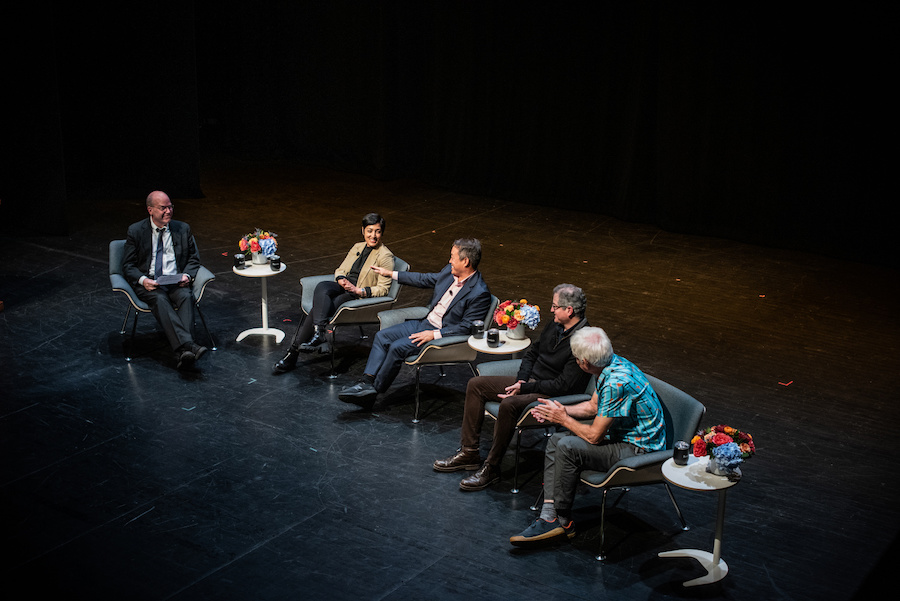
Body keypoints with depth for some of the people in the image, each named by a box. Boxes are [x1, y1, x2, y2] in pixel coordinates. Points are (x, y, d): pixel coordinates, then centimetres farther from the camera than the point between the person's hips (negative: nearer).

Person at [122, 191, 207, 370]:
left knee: (186, 296, -32)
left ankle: (183, 354, -47)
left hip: (176, 282, 2)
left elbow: (193, 259, 17)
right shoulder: (135, 231, 5)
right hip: (149, 284, -2)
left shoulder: (183, 229, 11)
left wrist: (187, 275, -6)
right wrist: (142, 280, -15)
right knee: (160, 299, -35)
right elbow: (128, 264, 6)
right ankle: (187, 345, -51)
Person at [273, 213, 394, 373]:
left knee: (317, 308, -27)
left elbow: (383, 289, -7)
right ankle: (320, 333, -43)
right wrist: (341, 280, -3)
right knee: (322, 287, -32)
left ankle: (292, 354, -27)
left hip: (358, 296, -6)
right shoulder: (358, 247, 18)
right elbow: (340, 269, 21)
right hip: (343, 287, 6)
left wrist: (358, 290, -18)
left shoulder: (385, 256, -3)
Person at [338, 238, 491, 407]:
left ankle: (374, 390, -8)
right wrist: (390, 273, 22)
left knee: (397, 347, -22)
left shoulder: (480, 293, -21)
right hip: (424, 323, 9)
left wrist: (434, 334, -25)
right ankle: (366, 383, -10)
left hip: (443, 334, -9)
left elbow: (465, 327, -21)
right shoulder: (450, 270, 3)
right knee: (382, 336, -3)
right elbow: (426, 279, 18)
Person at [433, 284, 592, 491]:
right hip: (529, 381, 10)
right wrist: (520, 381, -1)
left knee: (509, 404, -36)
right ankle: (469, 452, 4)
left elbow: (564, 385, -24)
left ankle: (492, 468, -19)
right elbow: (532, 353, 17)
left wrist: (524, 388, -21)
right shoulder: (556, 326, 5)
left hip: (552, 395, -10)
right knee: (476, 385, 2)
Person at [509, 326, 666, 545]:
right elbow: (593, 406, 18)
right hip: (619, 434, 11)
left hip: (637, 449, -10)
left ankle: (563, 521, -7)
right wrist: (560, 410, 5)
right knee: (554, 443, 4)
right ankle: (549, 517, -4)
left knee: (568, 447, -24)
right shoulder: (612, 365, 1)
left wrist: (564, 419, -8)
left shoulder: (617, 383, -30)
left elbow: (594, 436, -24)